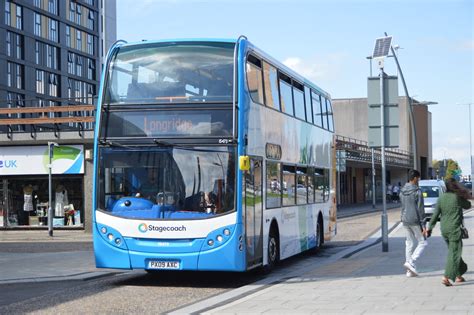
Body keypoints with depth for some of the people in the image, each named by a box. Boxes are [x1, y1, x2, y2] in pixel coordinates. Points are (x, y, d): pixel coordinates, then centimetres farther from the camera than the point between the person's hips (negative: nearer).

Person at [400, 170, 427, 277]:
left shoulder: (402, 191, 7)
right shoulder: (417, 191, -14)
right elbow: (420, 209, -15)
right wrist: (423, 225, -13)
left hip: (405, 221, 7)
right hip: (415, 221, -7)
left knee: (409, 244, 11)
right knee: (422, 242, 5)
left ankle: (410, 270, 10)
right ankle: (411, 262, -11)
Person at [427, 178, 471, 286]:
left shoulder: (441, 198, 3)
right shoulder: (458, 197, -9)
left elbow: (435, 214, 1)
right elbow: (468, 205, 9)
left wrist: (430, 227, 4)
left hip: (444, 230, 6)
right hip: (455, 229, -6)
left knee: (454, 252, 20)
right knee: (454, 254, -4)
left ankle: (458, 276, 27)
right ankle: (446, 277, -15)